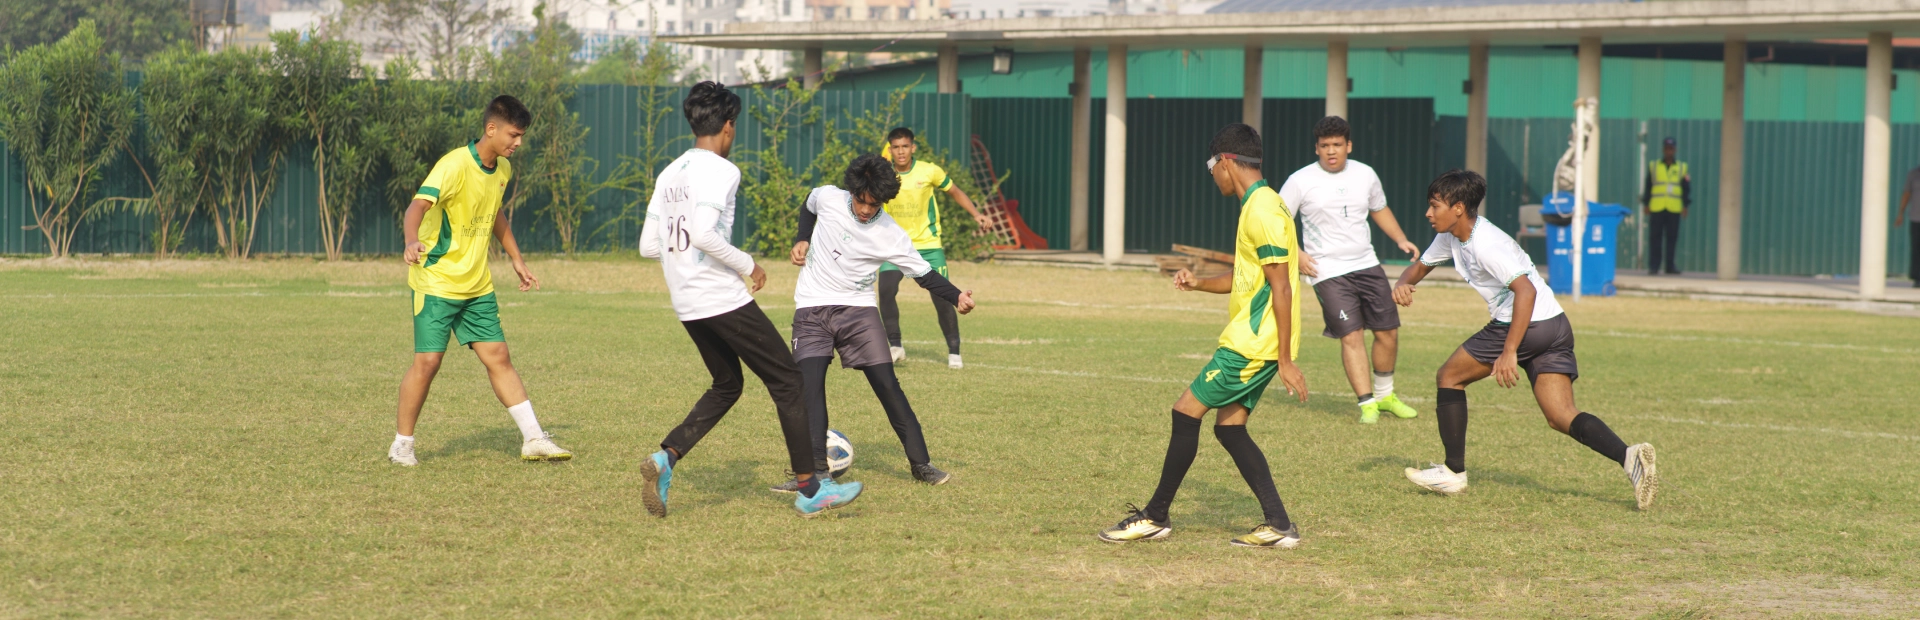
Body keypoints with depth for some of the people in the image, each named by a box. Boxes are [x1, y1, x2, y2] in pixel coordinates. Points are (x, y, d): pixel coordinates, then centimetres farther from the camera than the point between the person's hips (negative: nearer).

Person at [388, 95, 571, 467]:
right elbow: (419, 205, -33)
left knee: (498, 357, 3)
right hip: (436, 282, -7)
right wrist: (412, 241, -52)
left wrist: (517, 261, 27)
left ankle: (533, 439, 4)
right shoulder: (455, 165, -19)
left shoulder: (503, 170, 7)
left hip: (477, 286, 7)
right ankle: (401, 445, 7)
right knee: (428, 361, -7)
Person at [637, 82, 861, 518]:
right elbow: (704, 233, -26)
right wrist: (747, 265, -13)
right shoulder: (720, 170, -12)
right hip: (723, 299, -8)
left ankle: (666, 457, 2)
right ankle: (810, 489, 4)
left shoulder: (669, 174, 12)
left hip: (686, 304, 8)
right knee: (788, 383, 2)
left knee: (726, 385, 22)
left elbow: (648, 246, 12)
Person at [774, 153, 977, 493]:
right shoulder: (828, 198, -7)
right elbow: (808, 207, 18)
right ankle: (816, 469, -13)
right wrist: (801, 241, 3)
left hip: (858, 309, -1)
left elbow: (924, 273, -6)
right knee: (809, 383, -14)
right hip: (812, 309, 1)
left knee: (887, 384, -7)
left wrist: (956, 297, -23)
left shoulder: (890, 235, -12)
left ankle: (920, 463, 1)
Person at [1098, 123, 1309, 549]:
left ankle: (1155, 516, 4)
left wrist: (1285, 361, -21)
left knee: (1186, 413, -4)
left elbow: (1281, 289, -20)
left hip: (1253, 343, -10)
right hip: (1251, 342, 10)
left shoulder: (1263, 211, -17)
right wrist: (1199, 284, 15)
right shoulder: (1258, 206, 15)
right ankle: (1278, 526, 8)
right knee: (1229, 428, 10)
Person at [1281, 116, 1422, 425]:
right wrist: (1296, 254, -14)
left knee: (1388, 331, 7)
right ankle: (1367, 404, -7)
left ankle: (1384, 395, 27)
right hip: (1328, 272, -5)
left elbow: (1379, 210, 23)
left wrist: (1400, 239, 9)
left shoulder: (1365, 175, 6)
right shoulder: (1301, 181, -7)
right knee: (1351, 336, -13)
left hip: (1367, 265, 5)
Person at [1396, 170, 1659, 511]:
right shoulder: (1451, 237, 12)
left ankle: (1453, 472, 10)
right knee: (1562, 418, -1)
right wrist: (1403, 284, 2)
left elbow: (1526, 290, -27)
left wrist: (1509, 352, -31)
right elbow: (1420, 267, 27)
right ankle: (1628, 456, -22)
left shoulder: (1485, 243, -17)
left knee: (1449, 377, 6)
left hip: (1527, 327, -9)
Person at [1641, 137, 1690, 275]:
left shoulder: (1682, 168, 9)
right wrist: (1645, 204, 3)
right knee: (1655, 237, -3)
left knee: (1672, 237, 1)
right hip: (1656, 208, 0)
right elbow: (1647, 186, 10)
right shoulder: (1653, 167, 9)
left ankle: (1670, 265, 7)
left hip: (1674, 209, 1)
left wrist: (1685, 206, 2)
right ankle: (1653, 266, -2)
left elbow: (1687, 188, 9)